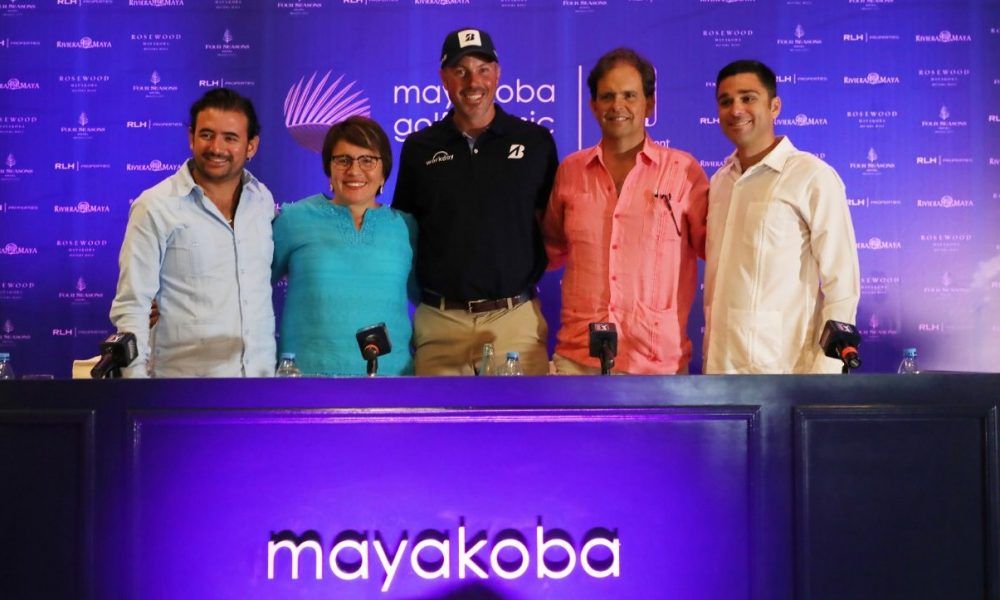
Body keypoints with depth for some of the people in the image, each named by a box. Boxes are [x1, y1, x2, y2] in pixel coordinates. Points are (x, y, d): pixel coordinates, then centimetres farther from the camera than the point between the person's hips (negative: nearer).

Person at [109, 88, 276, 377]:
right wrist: (136, 373, -17)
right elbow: (131, 307, -8)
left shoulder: (263, 200, 6)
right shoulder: (155, 207, -7)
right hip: (185, 372, -4)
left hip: (262, 369, 4)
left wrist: (286, 358, 10)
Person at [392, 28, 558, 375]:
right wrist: (420, 289, 4)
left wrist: (533, 272, -1)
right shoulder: (419, 148, 9)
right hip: (438, 321, 1)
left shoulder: (535, 142, 5)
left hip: (516, 318, -1)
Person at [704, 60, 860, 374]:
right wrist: (710, 353, 12)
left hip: (780, 369, -6)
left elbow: (842, 286, -9)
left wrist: (824, 373, -14)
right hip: (719, 363, 6)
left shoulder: (813, 177, -7)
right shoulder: (719, 180, 12)